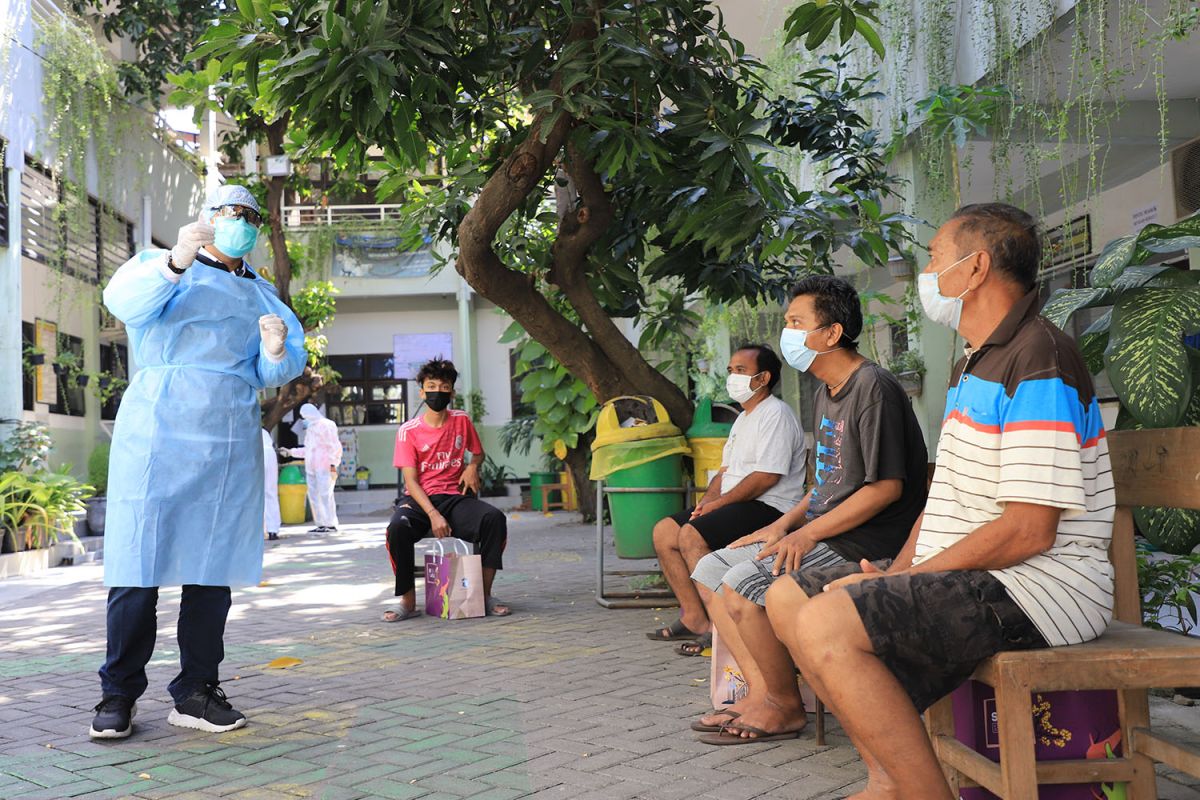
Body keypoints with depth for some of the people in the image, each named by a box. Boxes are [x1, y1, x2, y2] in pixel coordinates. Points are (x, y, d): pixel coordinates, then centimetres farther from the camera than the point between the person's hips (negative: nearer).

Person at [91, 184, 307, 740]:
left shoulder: (261, 294, 22)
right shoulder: (160, 265, 11)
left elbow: (276, 372, 11)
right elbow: (125, 301, -12)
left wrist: (276, 352, -13)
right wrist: (175, 263, -30)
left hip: (233, 445, 4)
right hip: (157, 434, -4)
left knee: (214, 569, 4)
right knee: (139, 567, -6)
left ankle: (196, 692, 11)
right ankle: (119, 694, 5)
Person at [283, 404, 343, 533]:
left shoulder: (326, 425, -6)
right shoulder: (310, 429, 20)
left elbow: (335, 447, -12)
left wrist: (333, 465, -19)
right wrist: (291, 452, 23)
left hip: (324, 467, -9)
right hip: (311, 468, 9)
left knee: (325, 495, -12)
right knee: (313, 496, 4)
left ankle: (331, 525, -11)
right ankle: (321, 525, 8)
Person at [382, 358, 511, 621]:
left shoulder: (462, 421, 6)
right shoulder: (409, 431, -3)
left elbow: (478, 453, 24)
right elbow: (411, 480, -8)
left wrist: (473, 466, -3)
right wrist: (433, 515, -22)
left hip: (455, 498, 2)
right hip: (419, 499, -2)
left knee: (495, 518, -28)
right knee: (398, 528, -35)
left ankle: (485, 594, -16)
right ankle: (408, 601, -19)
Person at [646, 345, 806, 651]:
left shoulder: (776, 414, -10)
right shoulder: (743, 419, 23)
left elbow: (767, 475, -19)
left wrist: (718, 502, -15)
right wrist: (707, 499, 4)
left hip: (769, 507, -10)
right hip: (735, 505, 10)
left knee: (691, 535, -28)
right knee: (664, 532, -1)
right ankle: (694, 617, -3)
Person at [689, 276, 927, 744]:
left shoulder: (873, 388, -14)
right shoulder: (826, 395, 16)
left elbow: (887, 486, -19)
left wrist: (807, 533, -20)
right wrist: (784, 525, 7)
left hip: (865, 543, -10)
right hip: (824, 532, 10)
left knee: (744, 584, -25)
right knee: (709, 572, 3)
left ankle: (785, 707, -7)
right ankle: (762, 692, -1)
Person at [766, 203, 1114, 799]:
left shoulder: (1039, 361, -15)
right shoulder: (973, 366, 19)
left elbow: (1029, 531, -22)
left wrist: (906, 578, -16)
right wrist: (897, 570, 3)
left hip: (1040, 586, -11)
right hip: (958, 573, 11)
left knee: (826, 625, -28)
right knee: (788, 597, 8)